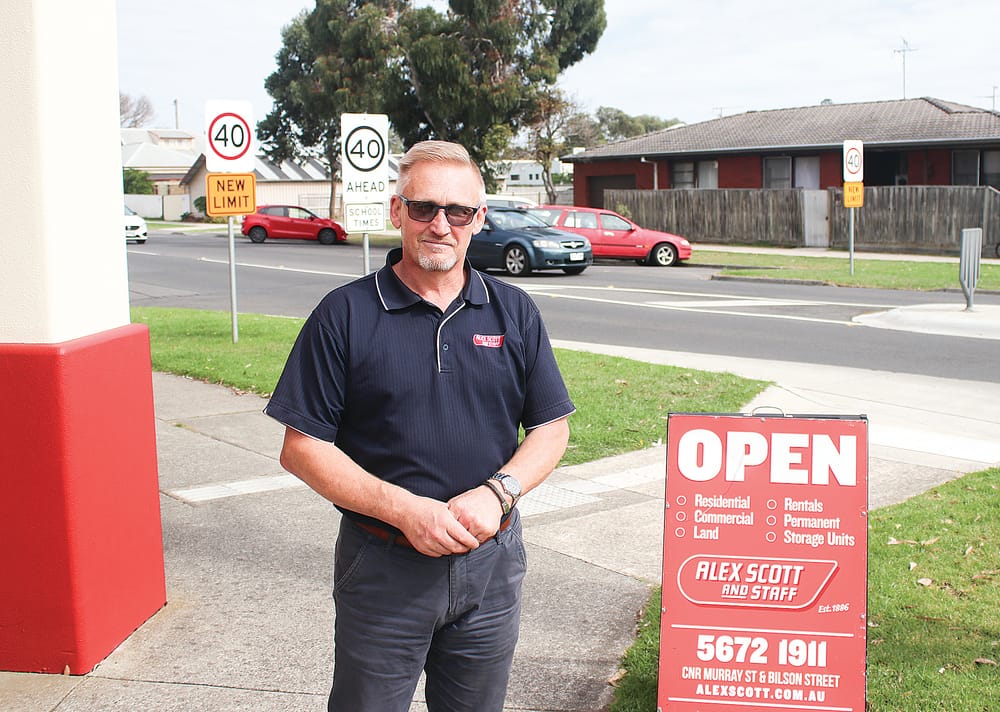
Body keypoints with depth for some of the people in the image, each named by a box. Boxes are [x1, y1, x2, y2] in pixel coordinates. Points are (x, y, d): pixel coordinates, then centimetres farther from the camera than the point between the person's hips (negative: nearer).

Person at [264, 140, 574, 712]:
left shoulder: (514, 313, 4)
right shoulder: (346, 316, -5)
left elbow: (551, 429, 6)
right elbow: (303, 449, -7)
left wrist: (497, 494, -13)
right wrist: (406, 510, -18)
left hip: (491, 560, 3)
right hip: (383, 563, -2)